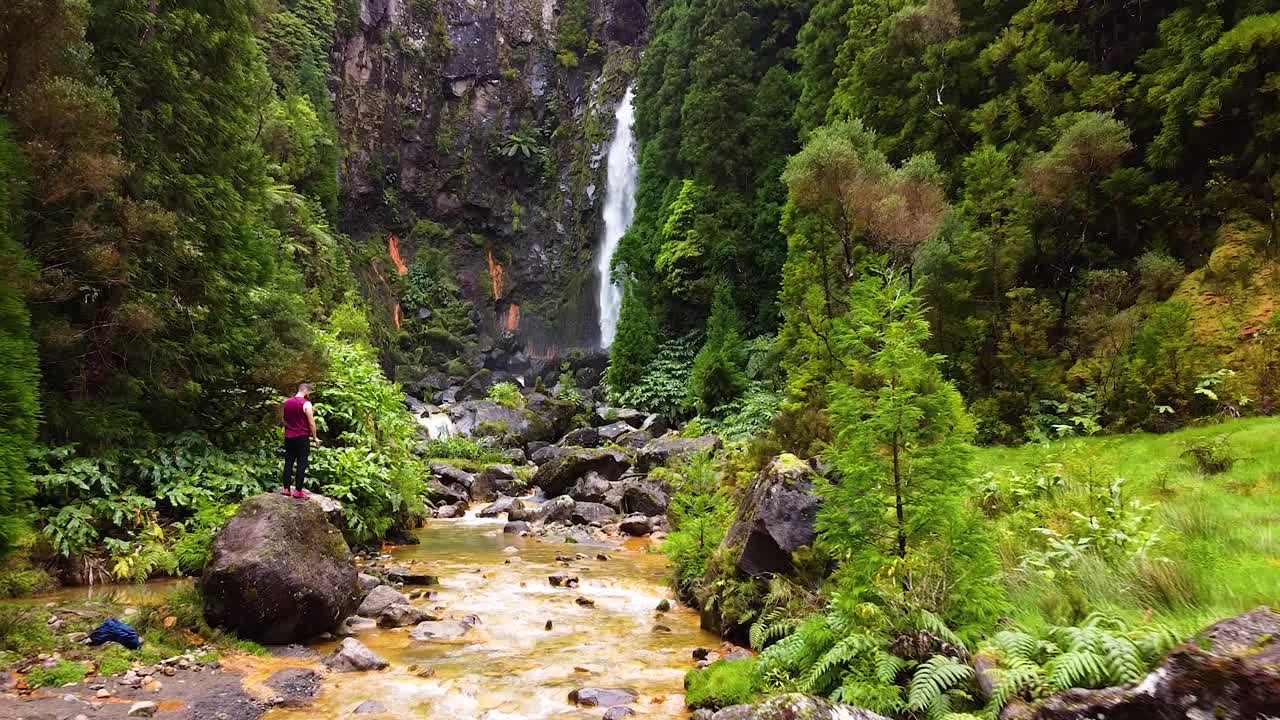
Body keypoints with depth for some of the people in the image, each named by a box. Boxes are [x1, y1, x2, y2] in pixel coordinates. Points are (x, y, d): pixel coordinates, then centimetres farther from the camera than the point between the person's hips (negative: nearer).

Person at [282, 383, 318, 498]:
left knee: (288, 463, 11)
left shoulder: (287, 402, 8)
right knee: (301, 464, -2)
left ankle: (286, 488, 11)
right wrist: (315, 437, -2)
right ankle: (298, 491, -3)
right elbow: (311, 423, -12)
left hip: (288, 437, 6)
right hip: (302, 437, -6)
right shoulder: (306, 403, -12)